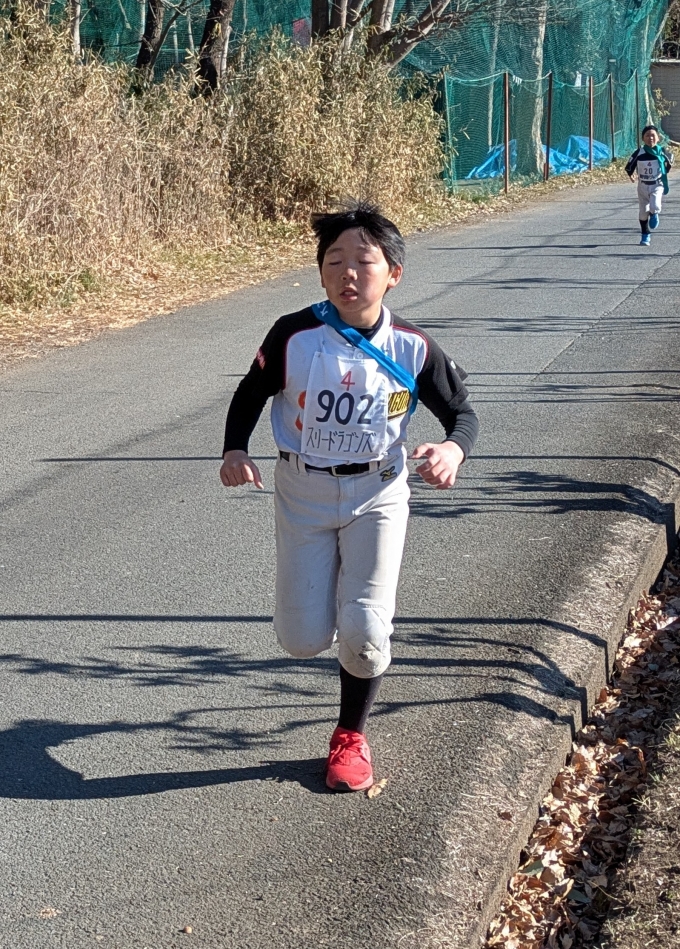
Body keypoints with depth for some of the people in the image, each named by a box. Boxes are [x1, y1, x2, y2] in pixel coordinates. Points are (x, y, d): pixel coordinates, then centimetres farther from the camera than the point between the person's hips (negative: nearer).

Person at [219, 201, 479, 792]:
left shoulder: (413, 350, -12)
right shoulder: (295, 337, -14)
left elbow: (462, 411, -1)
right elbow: (251, 394, 2)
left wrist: (454, 448, -23)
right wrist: (235, 451, -16)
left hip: (377, 495, 0)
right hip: (303, 494, 1)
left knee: (364, 631, -12)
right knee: (303, 640, -1)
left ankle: (351, 737, 17)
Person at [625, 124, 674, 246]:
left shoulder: (662, 152, -9)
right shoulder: (639, 153, -12)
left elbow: (669, 161, 12)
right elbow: (629, 166, 0)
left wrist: (664, 172, 6)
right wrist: (631, 174, -13)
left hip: (657, 185, -1)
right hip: (643, 186, 1)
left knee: (655, 206, -26)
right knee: (643, 212, 8)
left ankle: (654, 215, 12)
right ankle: (645, 236, 27)